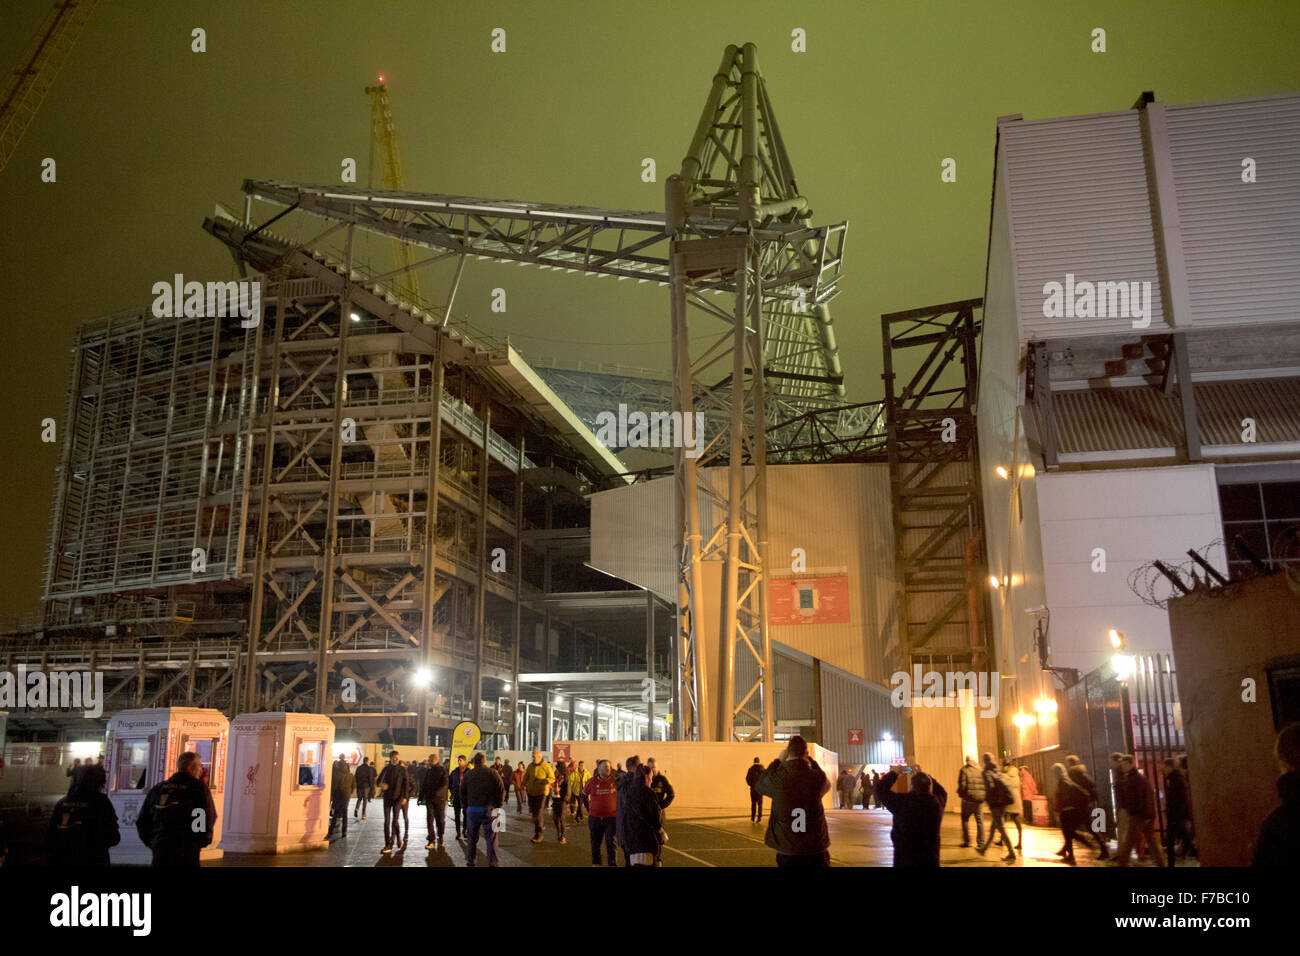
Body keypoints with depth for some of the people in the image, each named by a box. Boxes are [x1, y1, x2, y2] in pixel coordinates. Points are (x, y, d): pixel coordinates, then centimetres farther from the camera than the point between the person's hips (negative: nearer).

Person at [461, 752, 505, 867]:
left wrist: (466, 807, 19)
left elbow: (462, 794, 10)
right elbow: (501, 792, -4)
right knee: (491, 838, 1)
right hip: (489, 810, -2)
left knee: (472, 837, 15)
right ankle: (492, 863, -3)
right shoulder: (493, 773, -2)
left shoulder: (468, 775, 6)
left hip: (472, 810, 2)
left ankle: (471, 861, 19)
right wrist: (498, 806, 7)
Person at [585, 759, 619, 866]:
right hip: (595, 817, 2)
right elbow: (584, 794, 14)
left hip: (611, 817, -2)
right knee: (595, 841, 13)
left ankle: (613, 863, 1)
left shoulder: (615, 780, -5)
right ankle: (595, 862, 29)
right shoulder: (592, 782, -2)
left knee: (610, 842, -5)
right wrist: (589, 808, 11)